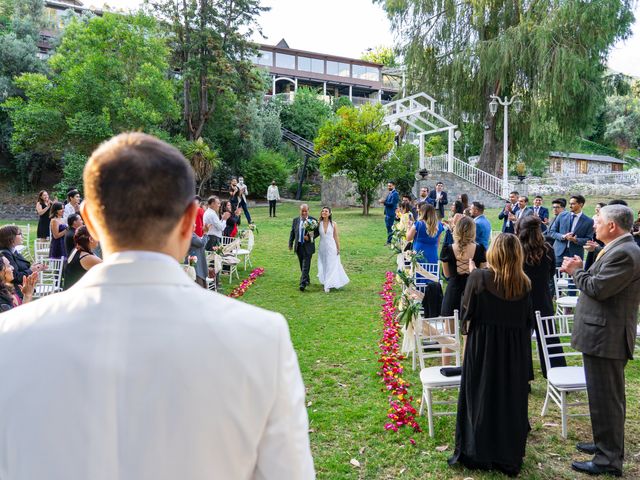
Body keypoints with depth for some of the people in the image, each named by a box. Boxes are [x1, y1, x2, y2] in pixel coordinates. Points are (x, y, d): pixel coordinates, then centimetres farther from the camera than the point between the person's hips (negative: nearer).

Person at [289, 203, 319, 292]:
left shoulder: (313, 220, -4)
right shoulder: (295, 220, 6)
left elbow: (317, 232, -1)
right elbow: (292, 233, 11)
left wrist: (310, 237, -17)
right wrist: (290, 244, 9)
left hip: (308, 246, -4)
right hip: (298, 246, 4)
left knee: (306, 265, -10)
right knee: (302, 265, 14)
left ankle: (303, 283, -13)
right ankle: (307, 280, 30)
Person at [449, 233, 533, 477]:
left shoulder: (479, 277, -16)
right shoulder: (523, 284, -6)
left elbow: (467, 311, -7)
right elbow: (528, 321, 4)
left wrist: (467, 328, 13)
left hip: (483, 347, -2)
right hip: (516, 350, 3)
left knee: (482, 397, 11)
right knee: (511, 400, 14)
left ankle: (479, 453, 20)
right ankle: (510, 455, 24)